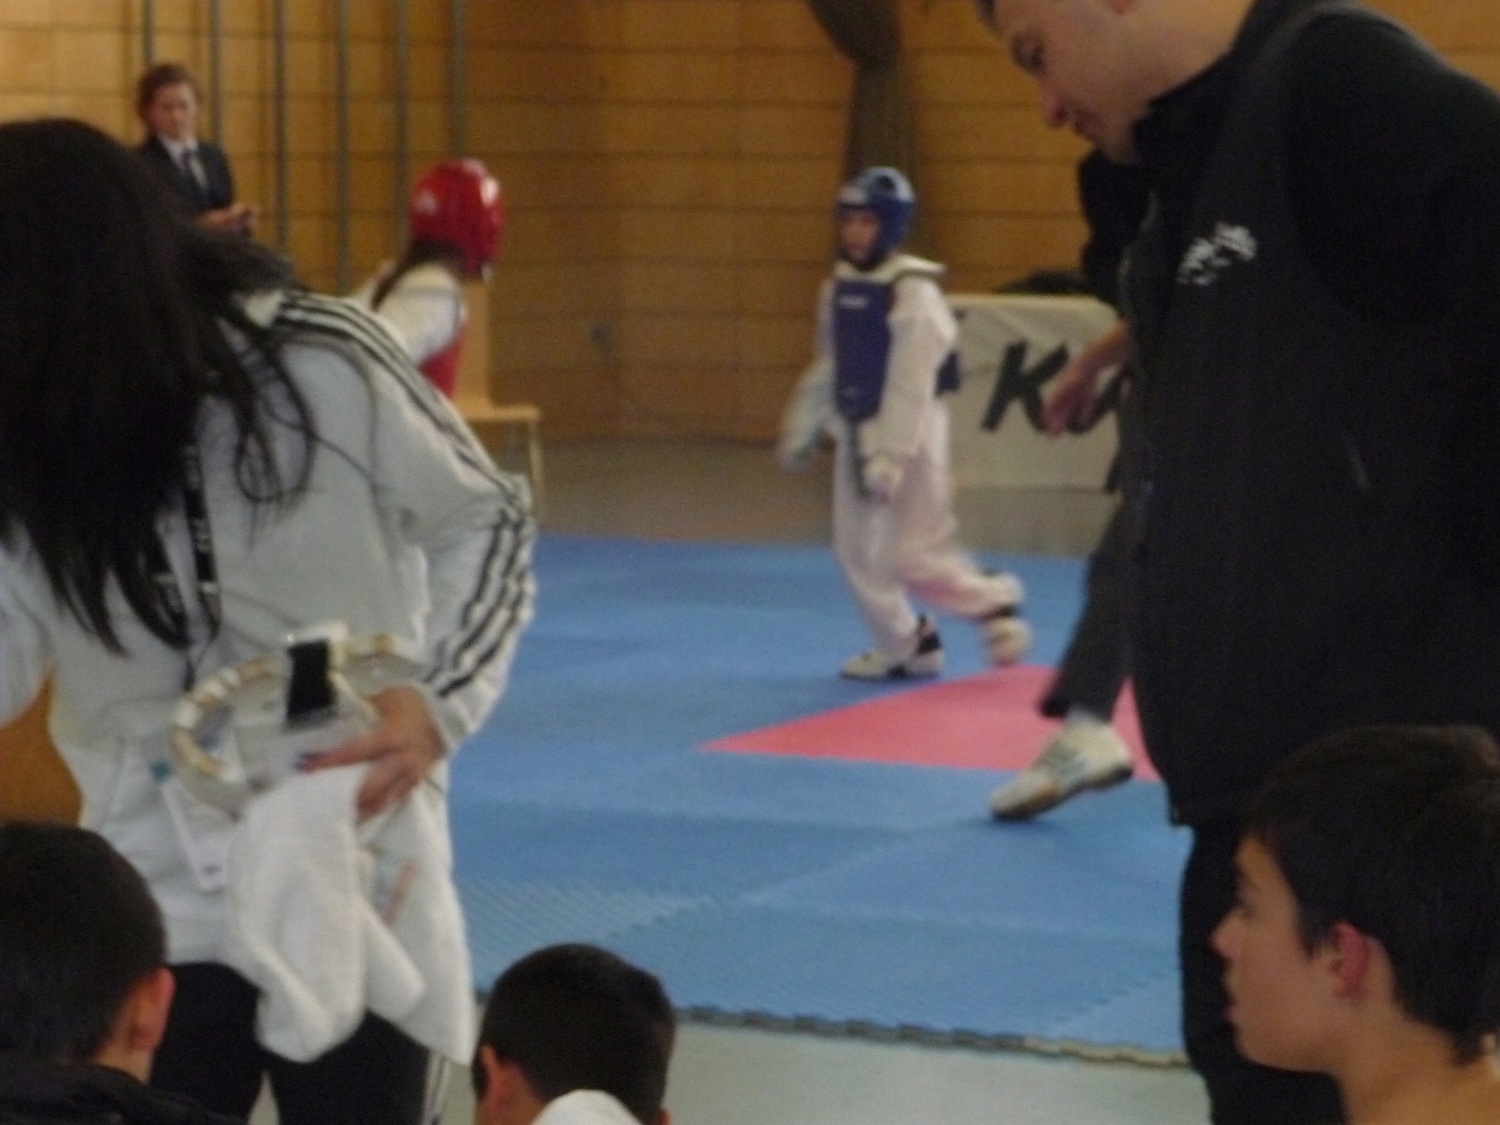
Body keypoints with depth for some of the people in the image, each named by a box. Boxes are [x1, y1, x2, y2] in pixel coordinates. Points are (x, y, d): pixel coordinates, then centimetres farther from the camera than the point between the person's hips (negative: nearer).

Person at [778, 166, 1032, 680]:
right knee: (856, 548, 10)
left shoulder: (914, 294, -18)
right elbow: (827, 368, 16)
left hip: (909, 436, -8)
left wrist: (890, 458, -24)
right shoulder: (838, 289, 5)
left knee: (914, 556, -8)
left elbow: (911, 385, -21)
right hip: (856, 433, 8)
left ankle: (992, 599, 16)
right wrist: (801, 429, 17)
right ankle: (906, 647, 24)